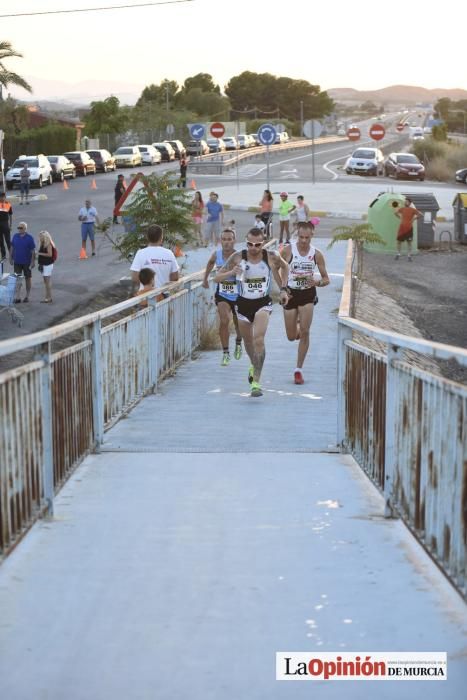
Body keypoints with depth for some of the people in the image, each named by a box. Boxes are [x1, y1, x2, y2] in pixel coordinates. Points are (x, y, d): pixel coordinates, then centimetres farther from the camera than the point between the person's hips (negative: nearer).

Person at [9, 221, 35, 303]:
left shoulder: (29, 238, -11)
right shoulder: (15, 236, 0)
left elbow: (33, 251, -10)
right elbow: (12, 248, 8)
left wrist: (33, 262, -12)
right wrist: (11, 258, 7)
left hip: (27, 262, -3)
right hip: (17, 262, 3)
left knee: (27, 278, 10)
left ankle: (27, 296, 20)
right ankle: (17, 297, 9)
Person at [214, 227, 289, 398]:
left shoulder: (271, 257, -10)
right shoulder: (238, 257, -10)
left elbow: (284, 266, 14)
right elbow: (217, 278, -7)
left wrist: (283, 289, 7)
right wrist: (231, 272, -27)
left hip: (263, 303, -2)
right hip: (243, 303, 2)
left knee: (259, 339, -22)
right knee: (248, 341, 19)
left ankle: (256, 382, -22)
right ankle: (254, 366, 52)